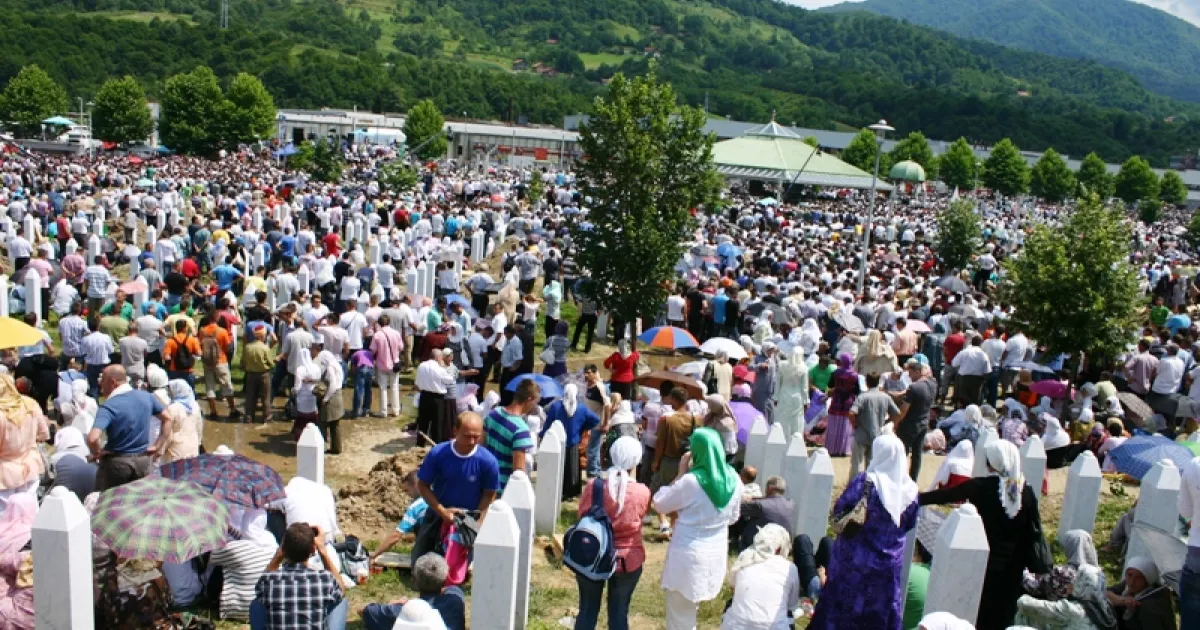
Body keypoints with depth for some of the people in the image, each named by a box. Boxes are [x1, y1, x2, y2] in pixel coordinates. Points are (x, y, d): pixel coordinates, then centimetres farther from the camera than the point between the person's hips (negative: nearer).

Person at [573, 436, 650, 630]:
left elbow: (582, 516, -3)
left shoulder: (594, 486, -15)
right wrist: (631, 476, 6)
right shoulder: (643, 493, -16)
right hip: (627, 560, 0)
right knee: (619, 613, 15)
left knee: (588, 610, 16)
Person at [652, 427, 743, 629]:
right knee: (689, 609, 28)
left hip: (688, 555, -6)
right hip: (716, 553, 6)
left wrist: (680, 474, -7)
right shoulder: (734, 480, -4)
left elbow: (659, 504, -8)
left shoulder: (690, 481, -22)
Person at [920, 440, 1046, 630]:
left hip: (985, 563, -2)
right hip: (1013, 567, 2)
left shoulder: (980, 486, -14)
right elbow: (1034, 534, -5)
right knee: (1004, 614, 16)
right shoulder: (1026, 491, -7)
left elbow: (943, 495, -4)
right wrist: (1041, 570, 3)